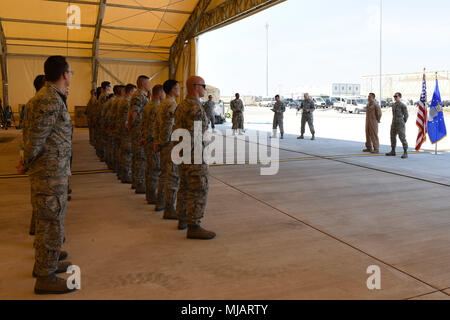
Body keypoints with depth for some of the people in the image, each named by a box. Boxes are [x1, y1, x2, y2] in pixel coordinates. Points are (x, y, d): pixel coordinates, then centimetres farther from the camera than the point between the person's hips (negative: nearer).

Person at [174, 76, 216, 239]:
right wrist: (200, 158, -19)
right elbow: (193, 133, -21)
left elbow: (177, 129, 17)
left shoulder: (182, 105, 14)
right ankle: (193, 226, -6)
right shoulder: (195, 106, -17)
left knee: (185, 188, 17)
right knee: (199, 190, -7)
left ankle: (183, 220, 27)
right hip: (194, 155, -10)